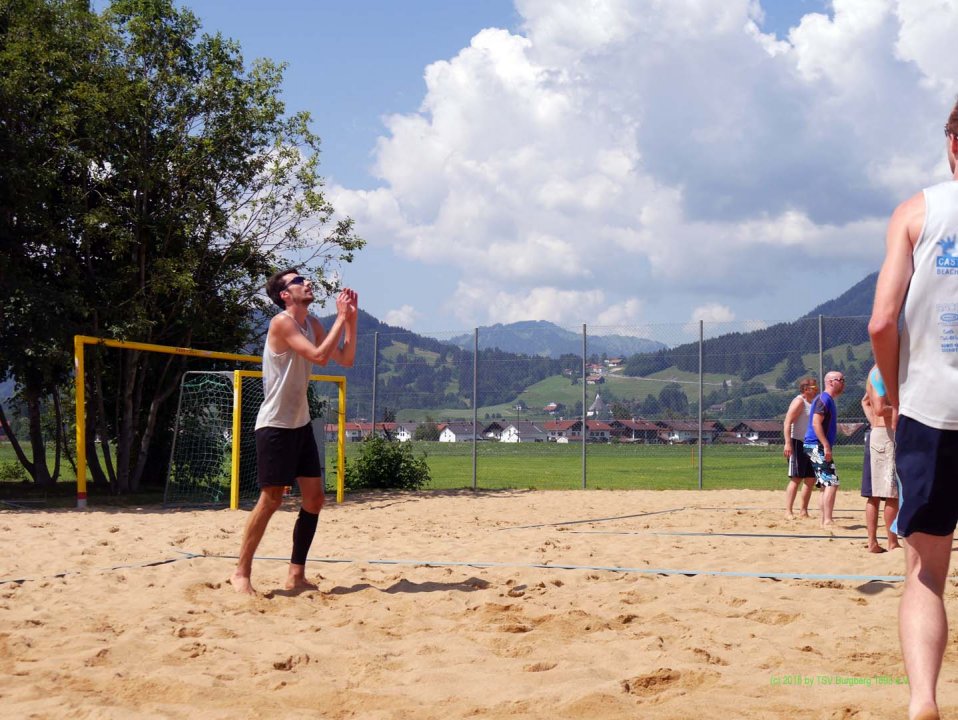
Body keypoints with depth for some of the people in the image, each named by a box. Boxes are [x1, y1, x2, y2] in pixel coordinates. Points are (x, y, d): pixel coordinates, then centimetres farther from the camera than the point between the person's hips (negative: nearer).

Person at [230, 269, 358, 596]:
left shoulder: (312, 324, 10)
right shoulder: (282, 322, -16)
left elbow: (346, 359, 9)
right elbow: (319, 356, -26)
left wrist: (351, 319, -1)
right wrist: (341, 317, -19)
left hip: (301, 422, 9)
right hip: (275, 425, -9)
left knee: (314, 497, 6)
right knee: (271, 498, -8)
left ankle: (296, 575, 12)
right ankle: (241, 573, 2)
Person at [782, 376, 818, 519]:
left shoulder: (813, 403, 18)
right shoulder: (799, 401, -9)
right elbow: (787, 422, -18)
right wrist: (788, 443, -28)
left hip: (809, 445, 9)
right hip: (797, 443, -9)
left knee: (811, 479, 8)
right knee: (796, 479, -11)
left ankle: (803, 511, 14)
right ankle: (788, 511, -11)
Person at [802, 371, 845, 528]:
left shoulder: (829, 400, 19)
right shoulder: (824, 399, -12)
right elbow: (816, 423, -21)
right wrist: (826, 446, -25)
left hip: (818, 447, 11)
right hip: (818, 446, -11)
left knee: (826, 485, 12)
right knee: (832, 483, -15)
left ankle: (825, 521, 15)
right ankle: (827, 521, -18)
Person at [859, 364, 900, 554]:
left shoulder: (875, 372, 17)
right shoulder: (882, 372, -14)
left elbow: (865, 401, 31)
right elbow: (880, 409, -23)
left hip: (876, 433, 10)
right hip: (887, 434, -10)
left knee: (874, 495, 8)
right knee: (893, 493, -6)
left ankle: (872, 542, 9)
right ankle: (892, 543, -3)